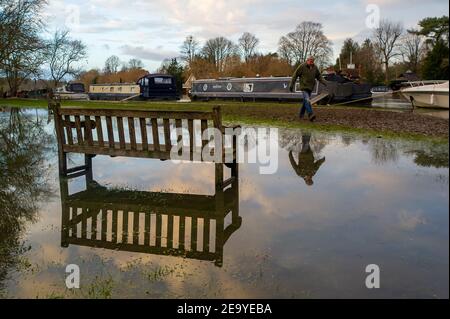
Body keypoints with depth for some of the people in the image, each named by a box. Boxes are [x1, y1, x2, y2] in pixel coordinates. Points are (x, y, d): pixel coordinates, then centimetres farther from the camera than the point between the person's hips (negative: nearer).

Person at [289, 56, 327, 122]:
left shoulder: (315, 68, 6)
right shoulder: (302, 66, -7)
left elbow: (319, 76, 11)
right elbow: (295, 75, -3)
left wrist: (324, 82, -6)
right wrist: (291, 85, -4)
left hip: (310, 87, 5)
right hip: (304, 87, -5)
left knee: (305, 101, 12)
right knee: (307, 100, -19)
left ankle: (301, 114, 25)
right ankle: (311, 115, -27)